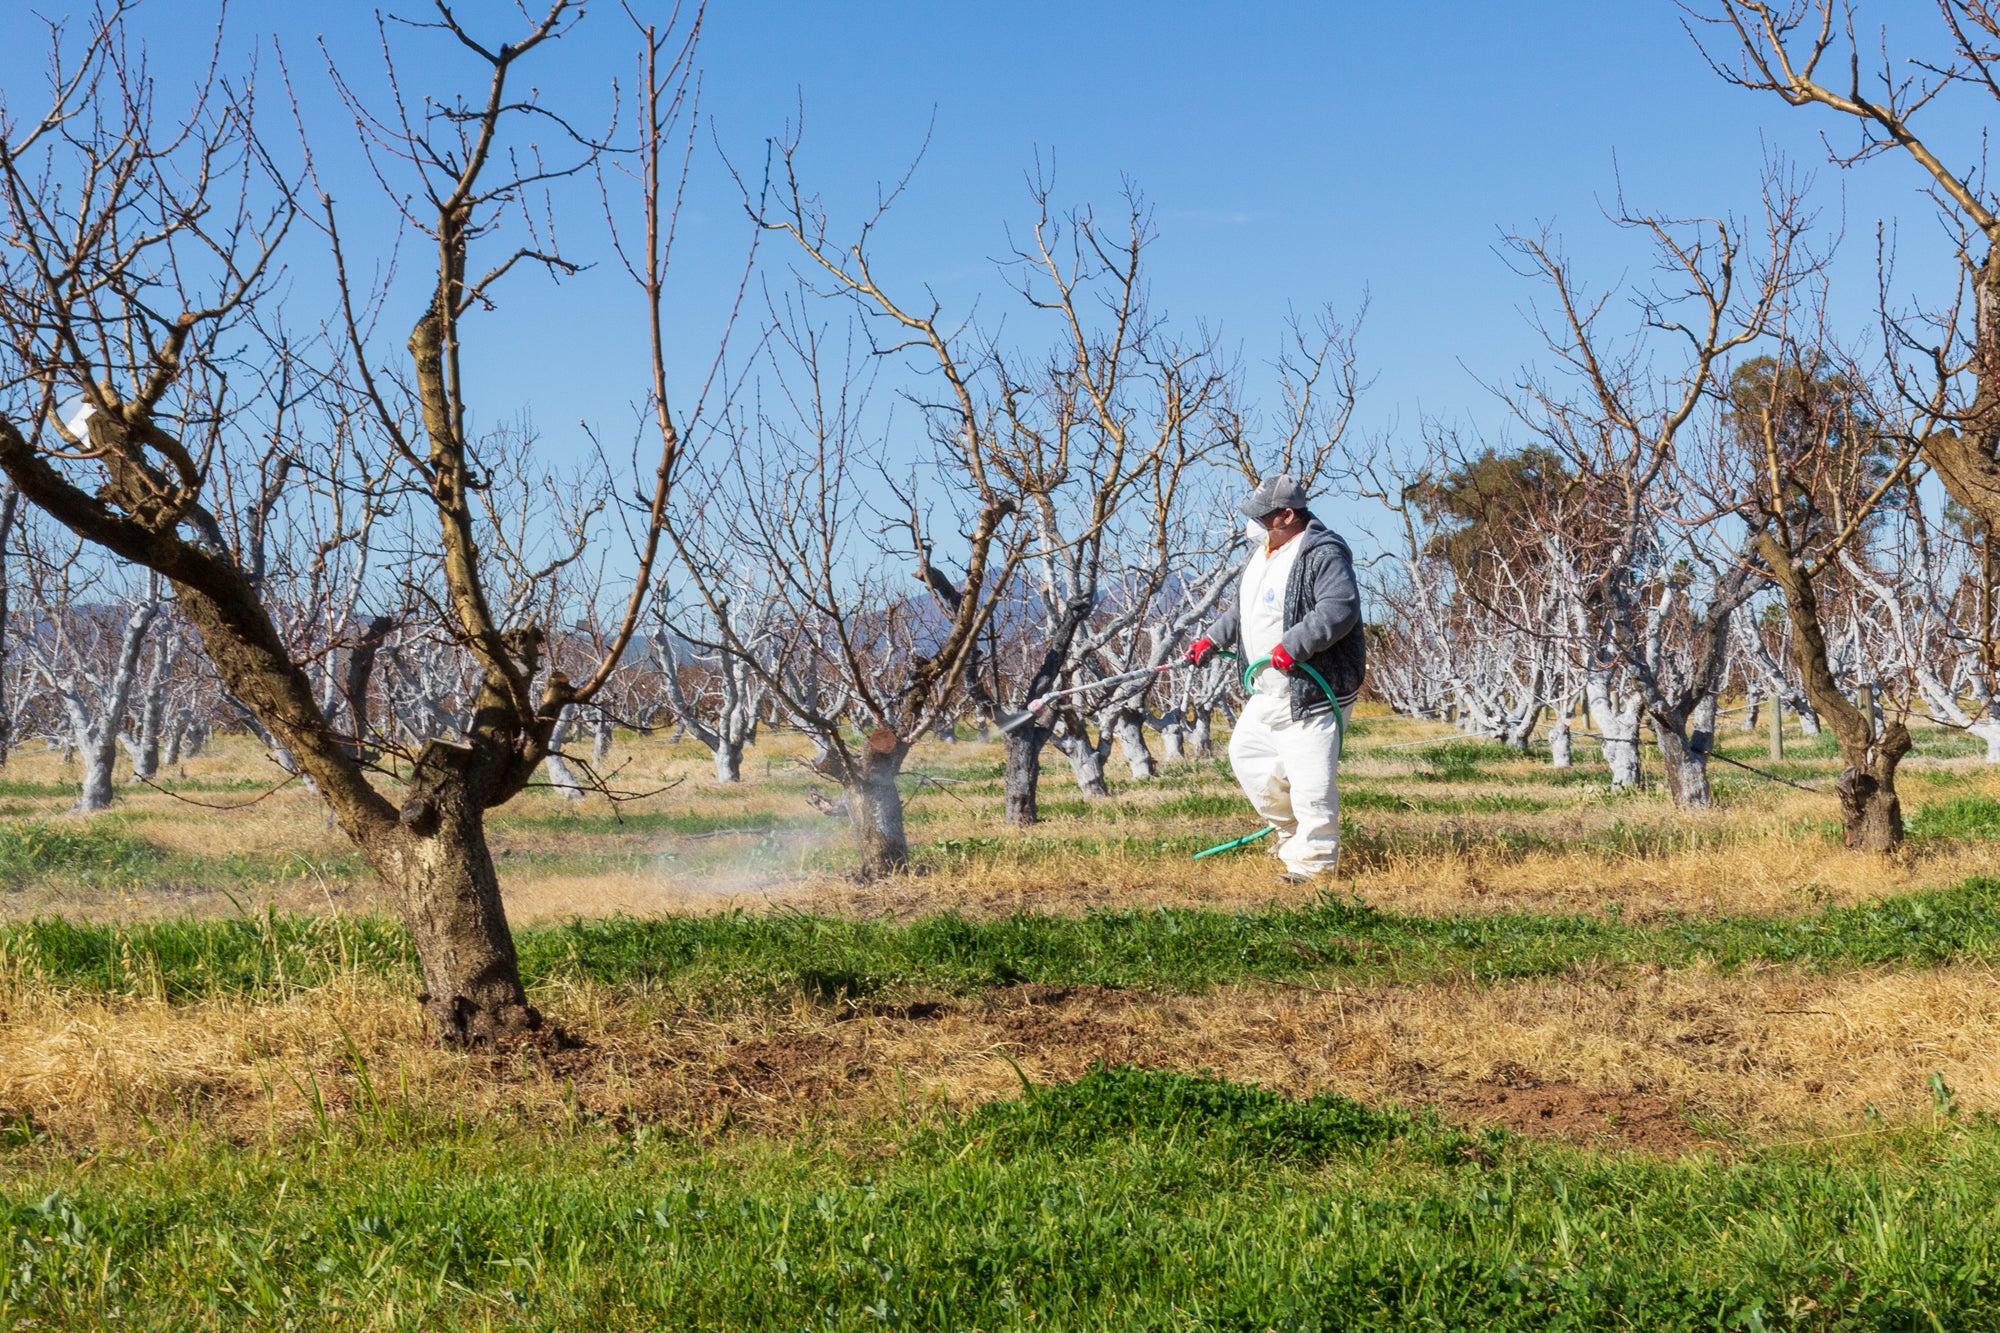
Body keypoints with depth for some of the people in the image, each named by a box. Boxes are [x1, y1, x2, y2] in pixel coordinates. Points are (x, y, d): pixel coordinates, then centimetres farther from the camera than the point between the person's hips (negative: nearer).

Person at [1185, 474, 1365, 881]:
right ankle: (1292, 831, 30)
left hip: (1312, 692, -10)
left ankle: (1314, 860, 2)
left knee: (1310, 779, -8)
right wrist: (1213, 639, 20)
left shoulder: (1323, 554, -15)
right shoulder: (1263, 553, 16)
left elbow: (1340, 609, -28)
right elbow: (1243, 610, 29)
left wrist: (1292, 646, -33)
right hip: (1268, 693, 10)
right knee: (1245, 755, 17)